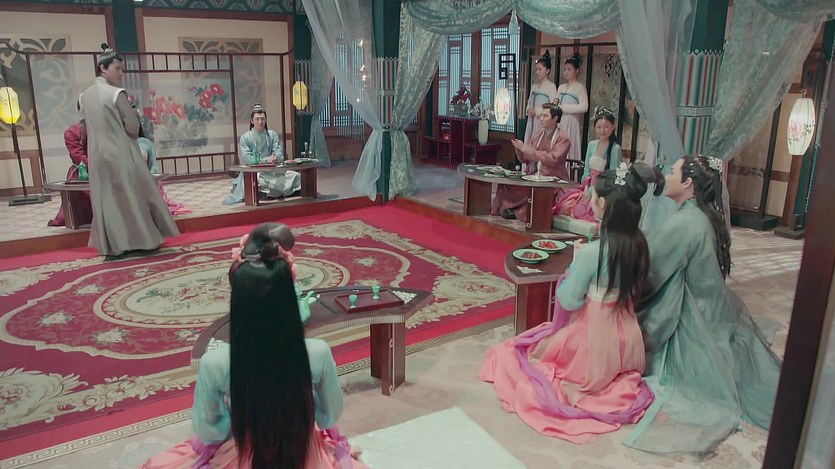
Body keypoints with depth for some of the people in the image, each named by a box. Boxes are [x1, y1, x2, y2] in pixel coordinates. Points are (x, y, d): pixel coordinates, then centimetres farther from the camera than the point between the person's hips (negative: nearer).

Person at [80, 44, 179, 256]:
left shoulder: (85, 96, 7)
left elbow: (90, 124, 16)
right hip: (121, 154, -6)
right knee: (132, 195, 5)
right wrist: (133, 114, 9)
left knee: (106, 199, 10)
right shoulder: (116, 94, -13)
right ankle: (141, 238, 11)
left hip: (98, 156, 6)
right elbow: (133, 128, -11)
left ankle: (113, 244, 13)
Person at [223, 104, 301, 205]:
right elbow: (247, 159, -10)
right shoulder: (245, 138, 1)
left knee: (296, 176, -15)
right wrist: (267, 160, -20)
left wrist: (275, 157, -26)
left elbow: (279, 153, 0)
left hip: (272, 170, 4)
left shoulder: (272, 135, 9)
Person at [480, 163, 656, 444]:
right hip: (624, 344, 6)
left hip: (592, 340, -6)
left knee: (522, 349, 17)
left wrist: (575, 262, -4)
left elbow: (568, 301, -16)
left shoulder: (591, 252, -27)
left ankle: (571, 388, 0)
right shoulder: (639, 244, -8)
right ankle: (617, 382, 12)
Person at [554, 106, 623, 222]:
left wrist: (592, 192, -13)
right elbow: (586, 171, 12)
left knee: (579, 208, -26)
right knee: (565, 205, -17)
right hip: (589, 187, 5)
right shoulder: (592, 145, 10)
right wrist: (586, 189, -5)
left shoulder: (615, 148, -8)